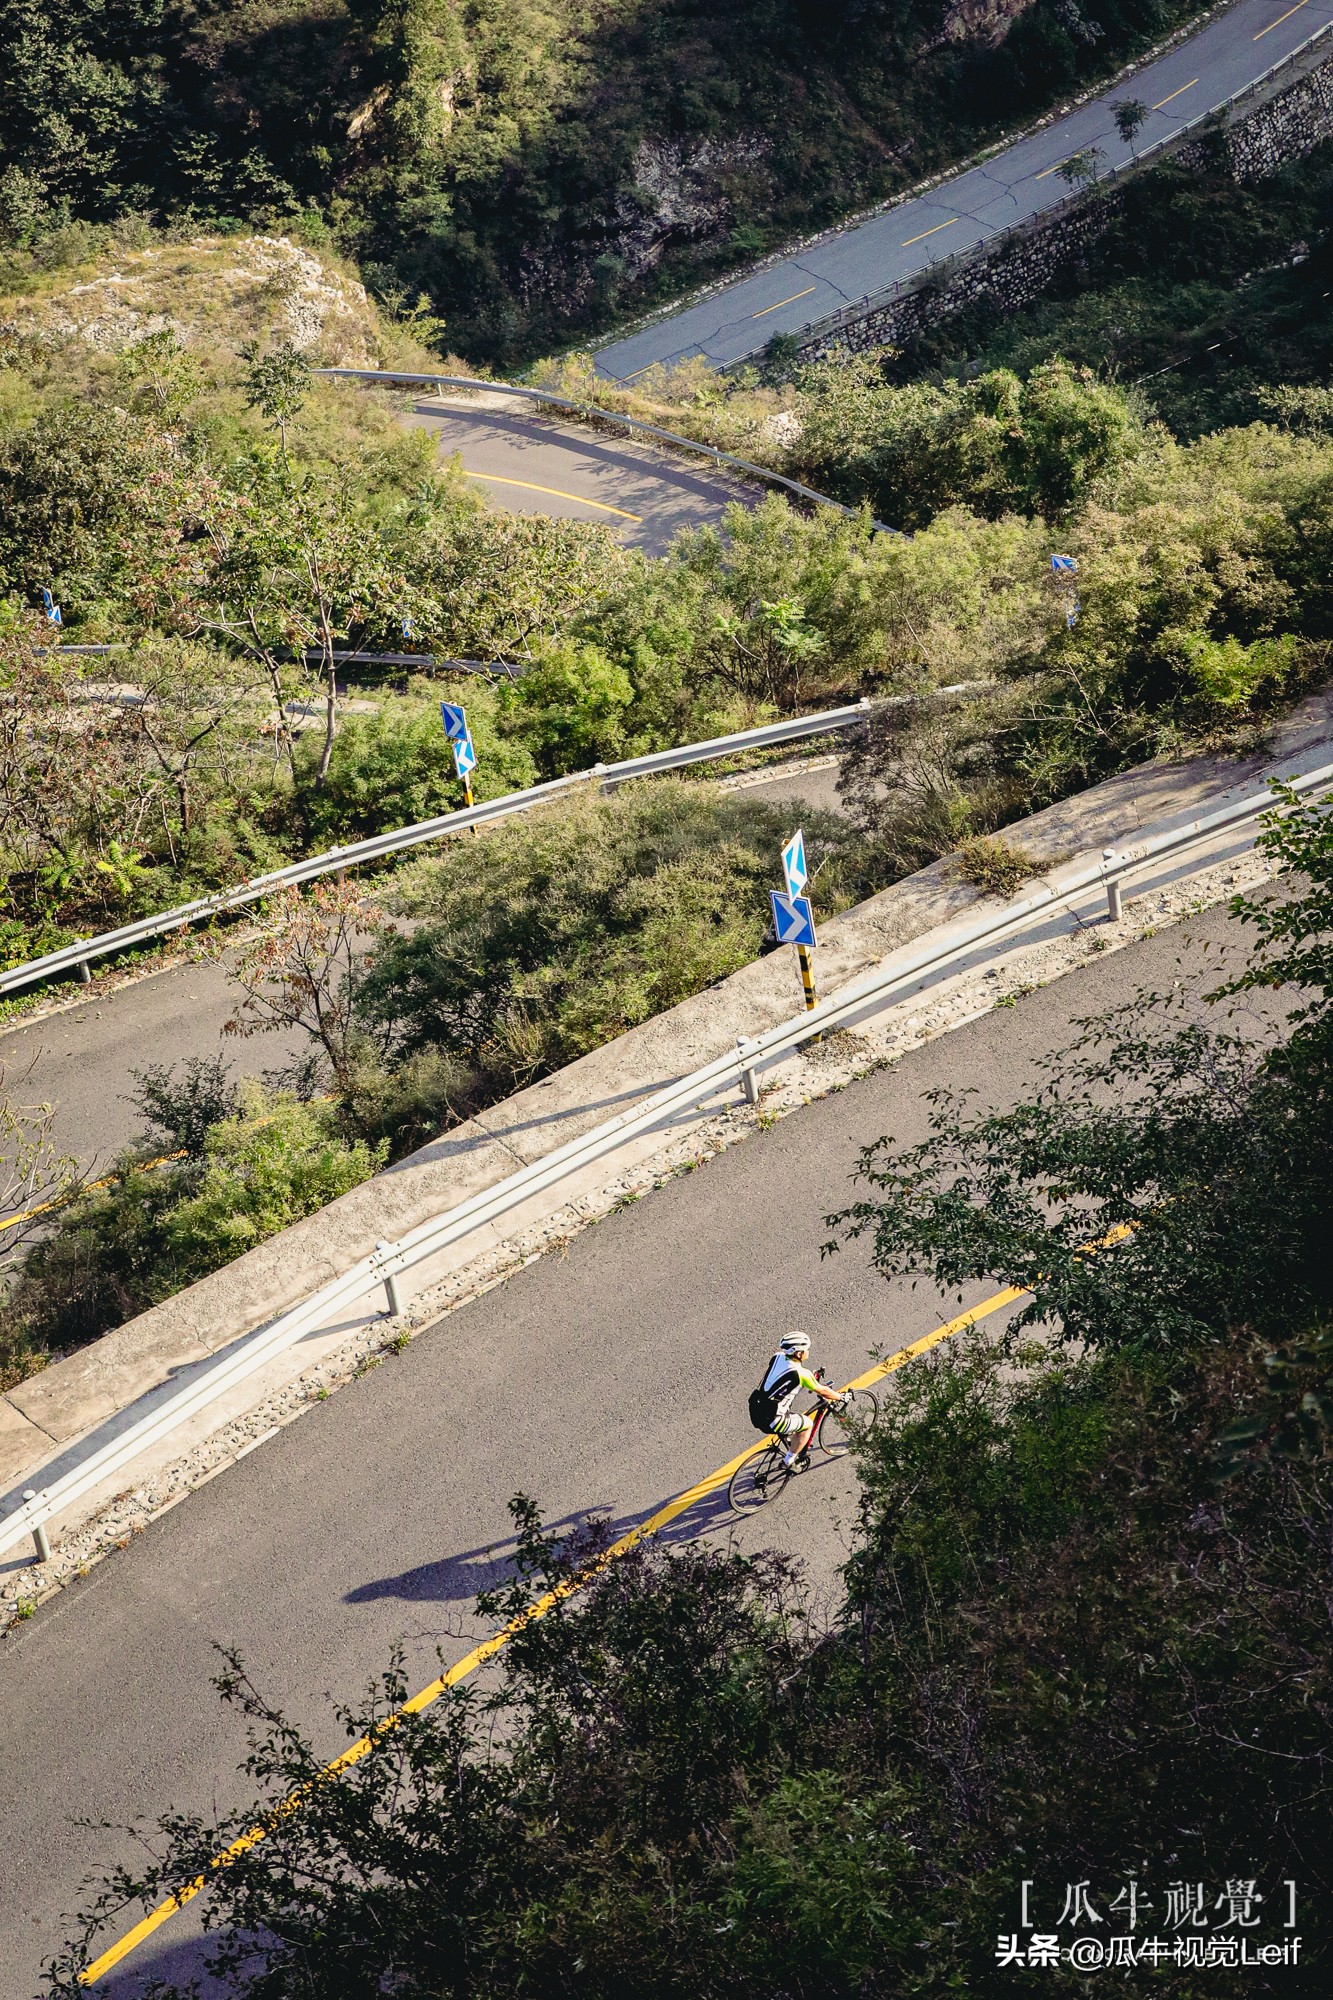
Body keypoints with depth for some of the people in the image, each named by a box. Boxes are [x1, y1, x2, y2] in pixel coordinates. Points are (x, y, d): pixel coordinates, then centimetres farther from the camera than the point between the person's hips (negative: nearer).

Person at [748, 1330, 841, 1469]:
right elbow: (822, 1391, 0)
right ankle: (789, 1461, 20)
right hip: (770, 1421, -7)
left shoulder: (777, 1358, 4)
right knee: (808, 1424, 13)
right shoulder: (801, 1373, -14)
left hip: (755, 1413, 7)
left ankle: (793, 1449, 45)